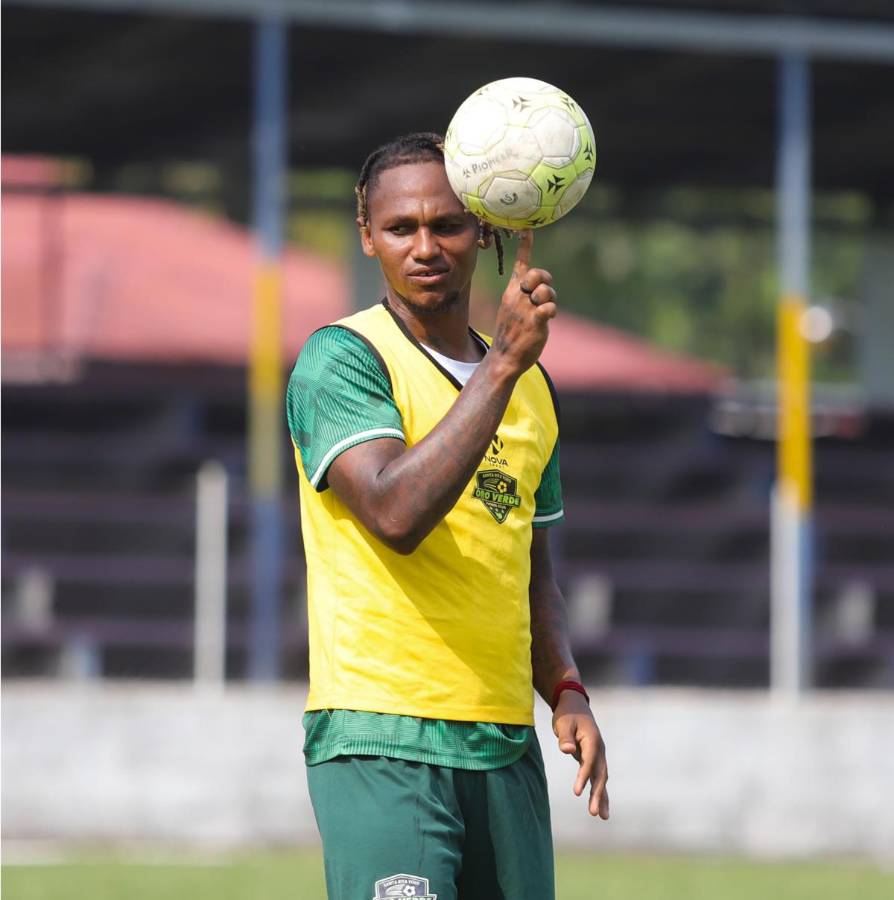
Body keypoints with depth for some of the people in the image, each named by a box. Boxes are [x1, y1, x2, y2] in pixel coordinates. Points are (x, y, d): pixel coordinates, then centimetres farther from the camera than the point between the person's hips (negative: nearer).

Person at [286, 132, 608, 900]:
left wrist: (567, 694, 7)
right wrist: (502, 362, -23)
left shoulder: (530, 384, 16)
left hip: (505, 744, 7)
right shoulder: (341, 359, -5)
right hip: (382, 742, -7)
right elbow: (395, 513, -22)